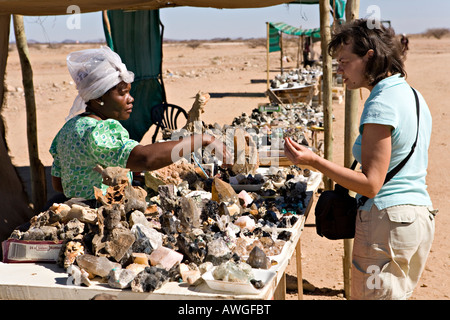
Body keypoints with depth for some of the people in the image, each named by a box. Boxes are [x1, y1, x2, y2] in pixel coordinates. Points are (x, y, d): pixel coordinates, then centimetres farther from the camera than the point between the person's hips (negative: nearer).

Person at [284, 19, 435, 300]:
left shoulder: (380, 105, -18)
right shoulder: (413, 95, 11)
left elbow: (371, 184, -21)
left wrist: (314, 161, -25)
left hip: (387, 218, -10)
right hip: (422, 215, 10)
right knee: (399, 294, 21)